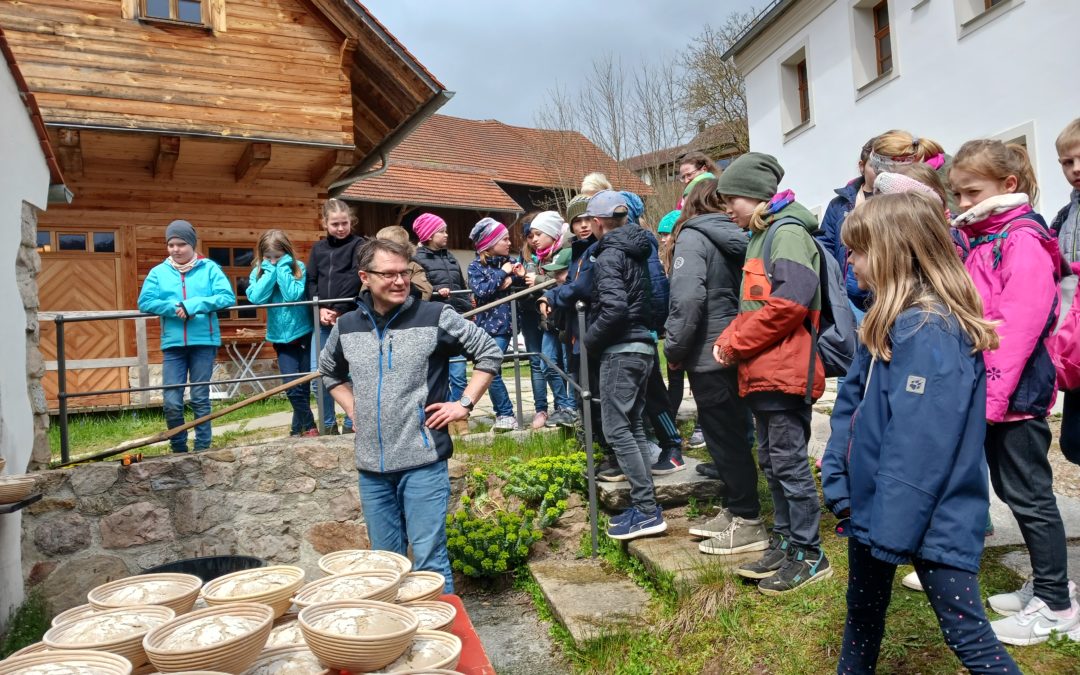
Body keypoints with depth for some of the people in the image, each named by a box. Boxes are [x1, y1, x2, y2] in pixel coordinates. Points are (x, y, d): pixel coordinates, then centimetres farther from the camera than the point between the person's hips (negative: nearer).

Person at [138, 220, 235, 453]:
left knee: (200, 399, 6)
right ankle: (179, 450, 17)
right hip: (173, 344, 2)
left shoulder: (209, 268, 2)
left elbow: (228, 297, -9)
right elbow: (144, 302, -1)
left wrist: (194, 305, -17)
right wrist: (174, 308, -14)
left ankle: (203, 448, 17)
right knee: (172, 402, -1)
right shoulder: (158, 272, 7)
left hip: (204, 341, -2)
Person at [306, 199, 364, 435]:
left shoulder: (359, 245, 2)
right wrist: (320, 309, -5)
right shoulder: (318, 248, 15)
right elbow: (311, 281, 11)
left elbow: (355, 279, -9)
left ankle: (350, 424, 12)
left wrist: (339, 310, -14)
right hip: (323, 319, 4)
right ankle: (328, 424, 18)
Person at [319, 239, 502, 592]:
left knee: (429, 557, -2)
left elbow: (490, 354, 2)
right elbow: (329, 372, 26)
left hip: (423, 460, -4)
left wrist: (464, 403, -3)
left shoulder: (436, 317, -7)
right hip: (371, 464, 5)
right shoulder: (346, 327, 6)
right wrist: (353, 408, 12)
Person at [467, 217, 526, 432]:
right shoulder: (476, 266, 0)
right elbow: (480, 290, -16)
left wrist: (520, 278, -11)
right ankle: (504, 413, 20)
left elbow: (521, 291, 10)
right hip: (485, 325, 1)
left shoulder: (509, 261, 5)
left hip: (503, 325, -1)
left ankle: (506, 414, -1)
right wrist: (502, 274, -14)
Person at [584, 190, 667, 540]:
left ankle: (647, 510, -5)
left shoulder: (609, 255, -12)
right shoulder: (637, 251, 14)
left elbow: (614, 307, -24)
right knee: (633, 426, 13)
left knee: (616, 429, -6)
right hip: (642, 345, 9)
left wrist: (591, 339, -9)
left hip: (620, 350, -9)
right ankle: (644, 505, 18)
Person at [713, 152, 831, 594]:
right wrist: (728, 339, 5)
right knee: (771, 462, 15)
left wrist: (734, 342, -15)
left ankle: (808, 556, 10)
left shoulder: (788, 233, -11)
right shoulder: (761, 236, 19)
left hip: (783, 372, -10)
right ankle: (785, 542, 27)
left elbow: (789, 303, -23)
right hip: (762, 372, 10)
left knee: (789, 463, -2)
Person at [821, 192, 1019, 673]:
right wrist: (836, 481, 0)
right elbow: (850, 404, 8)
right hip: (875, 506, 9)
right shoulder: (888, 323, 7)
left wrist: (892, 531, -23)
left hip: (933, 519, -9)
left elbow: (920, 445, -26)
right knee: (862, 614, 24)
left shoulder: (931, 332, -23)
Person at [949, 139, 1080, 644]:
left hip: (1014, 392, -9)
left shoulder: (1024, 241, -15)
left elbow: (1018, 323, -22)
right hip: (987, 390, 9)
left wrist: (993, 392, -24)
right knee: (1010, 488, 17)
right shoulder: (977, 240, 12)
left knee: (1029, 495, 1)